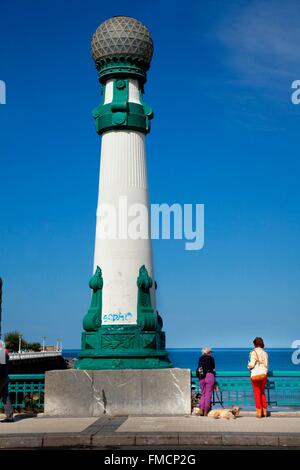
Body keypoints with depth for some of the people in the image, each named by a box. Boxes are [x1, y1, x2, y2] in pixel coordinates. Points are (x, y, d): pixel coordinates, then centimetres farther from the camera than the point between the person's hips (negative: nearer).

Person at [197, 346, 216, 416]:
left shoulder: (200, 358, 8)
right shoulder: (211, 358, 0)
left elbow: (198, 369, 7)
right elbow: (213, 368, 5)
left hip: (201, 377, 3)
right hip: (209, 375, -3)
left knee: (203, 393, 14)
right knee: (208, 394, 2)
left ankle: (201, 410, 0)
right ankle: (205, 412, 1)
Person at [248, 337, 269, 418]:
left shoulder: (253, 352, -10)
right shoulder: (265, 353, 5)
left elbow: (251, 365, -14)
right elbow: (266, 365, 7)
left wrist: (249, 365, 7)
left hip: (255, 374, -4)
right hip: (264, 374, 4)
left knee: (257, 393, 2)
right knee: (263, 393, 14)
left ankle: (259, 412, 0)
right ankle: (264, 411, 15)